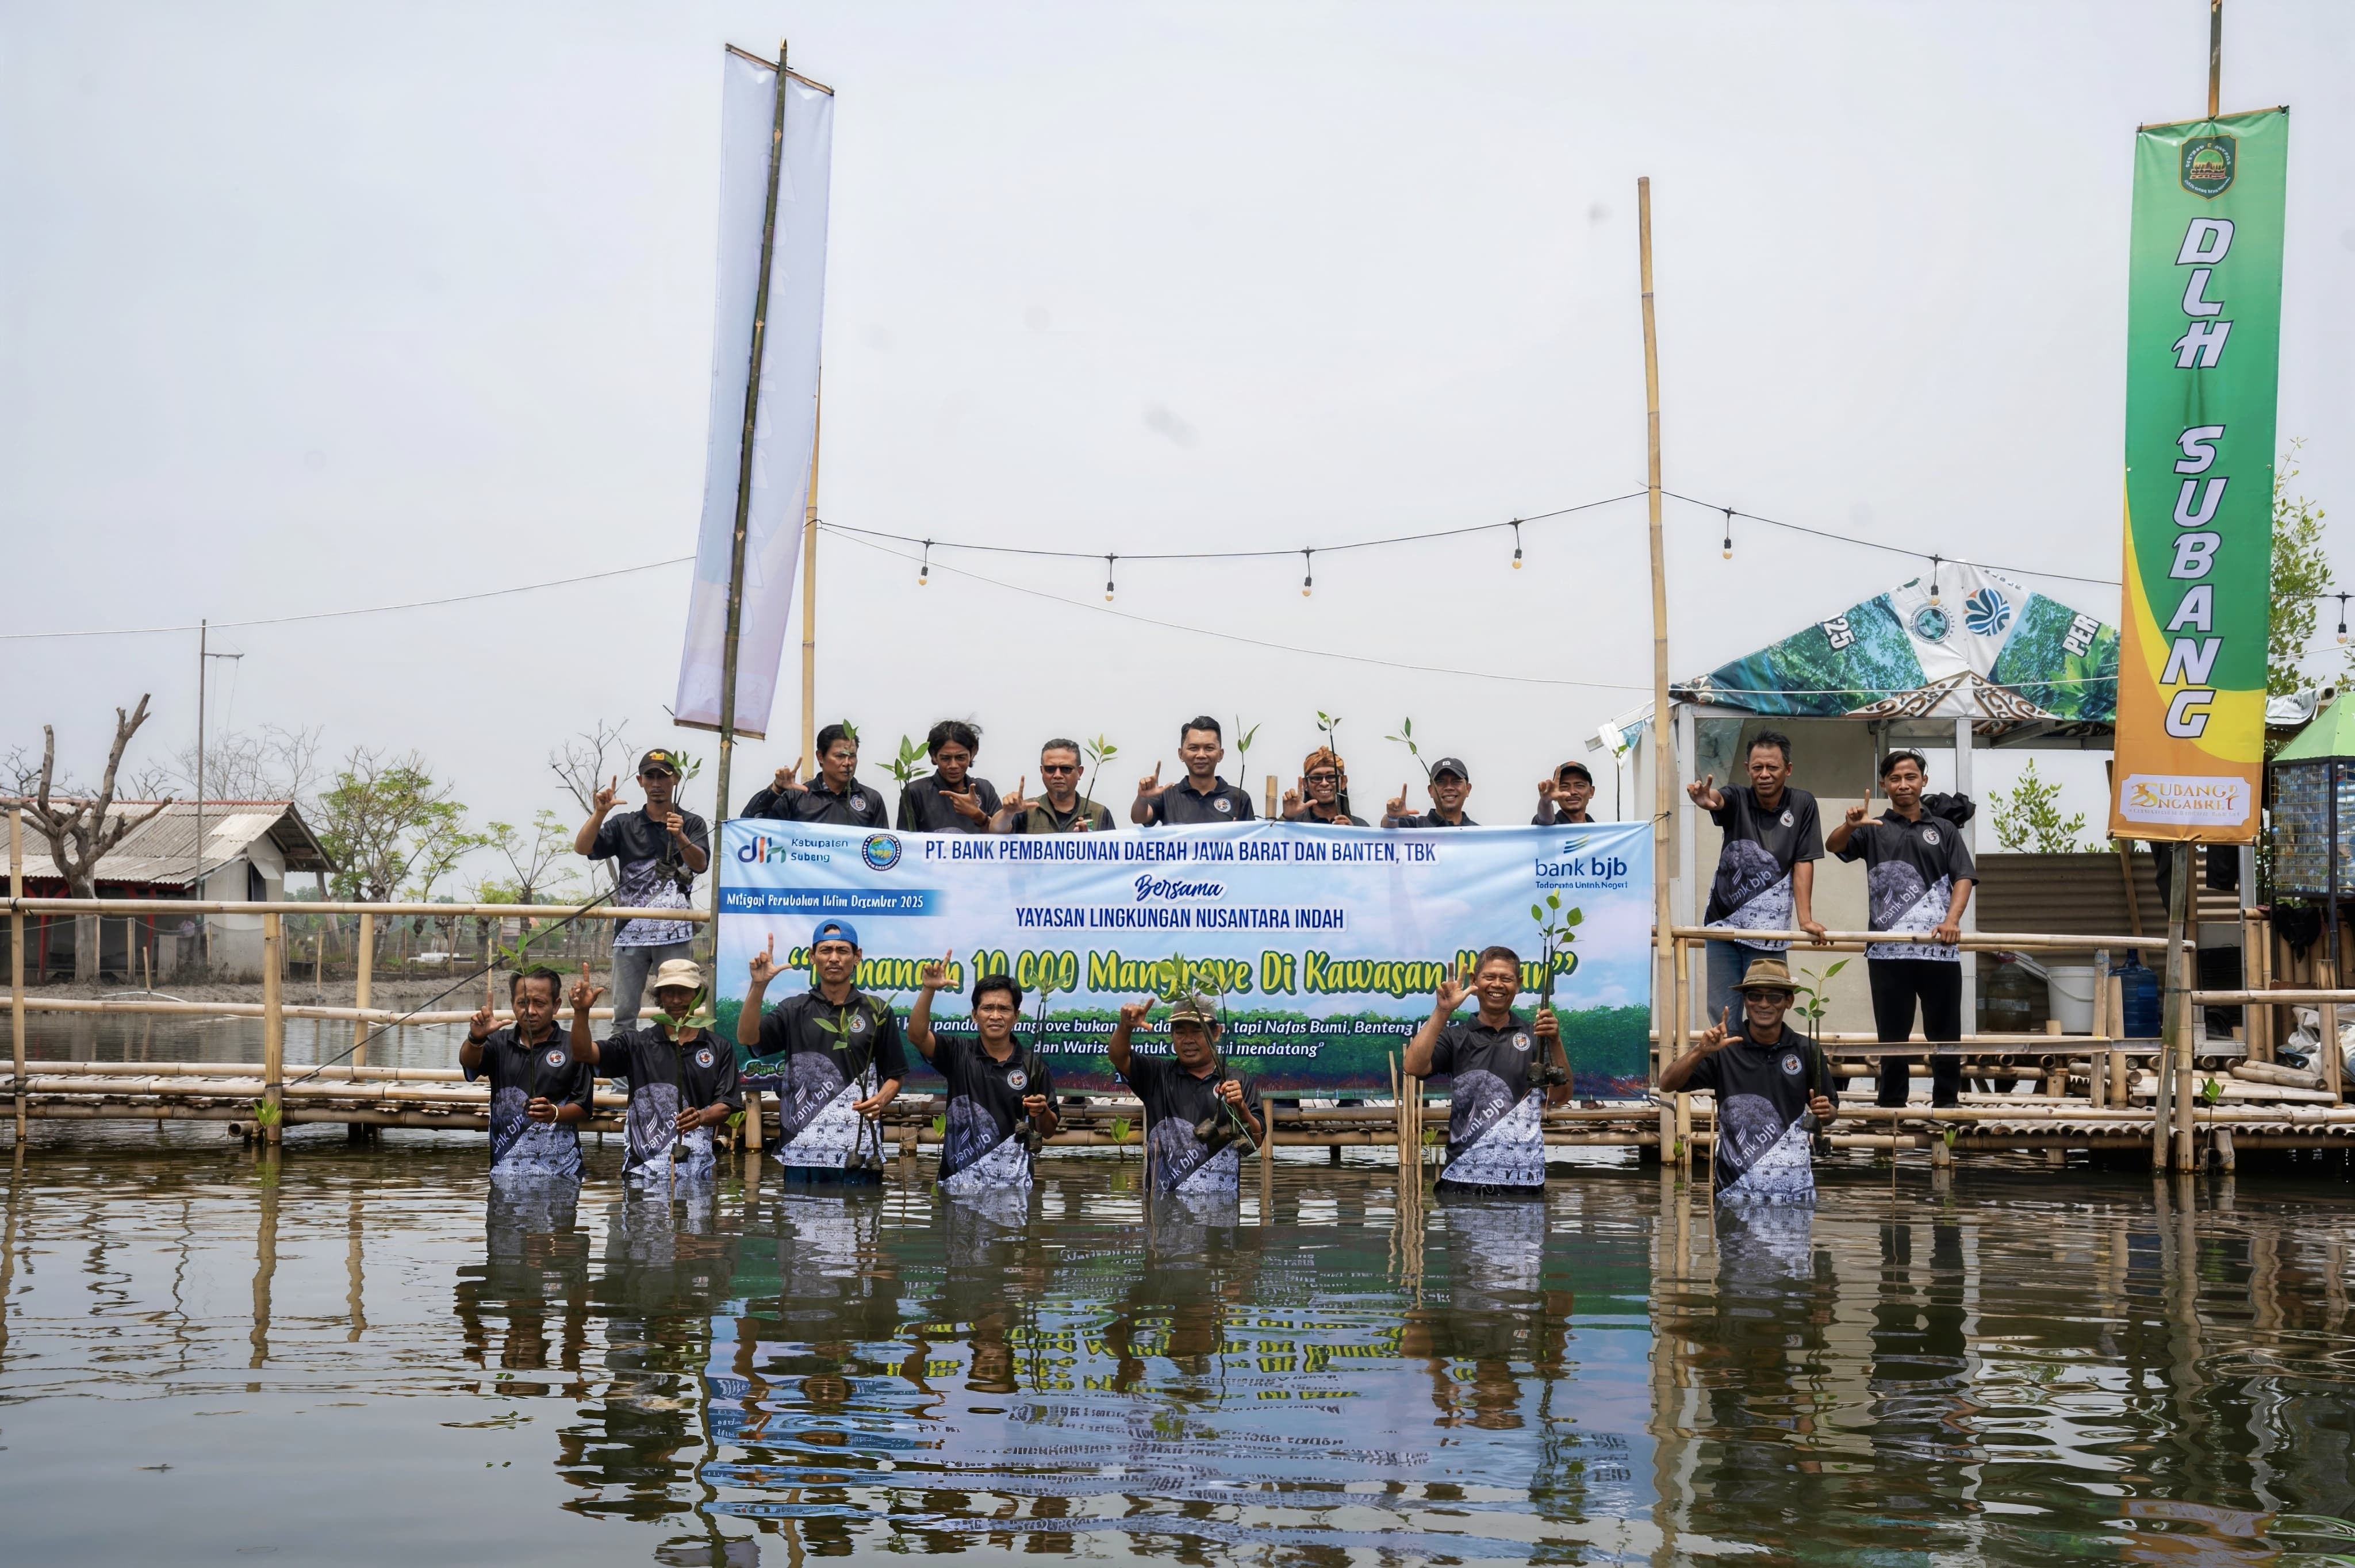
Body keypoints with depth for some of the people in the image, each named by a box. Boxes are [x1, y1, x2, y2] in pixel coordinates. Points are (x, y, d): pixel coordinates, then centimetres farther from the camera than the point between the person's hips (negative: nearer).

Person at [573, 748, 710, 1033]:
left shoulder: (692, 824, 6)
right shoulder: (624, 826, 11)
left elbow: (700, 864, -11)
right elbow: (582, 848, -1)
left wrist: (680, 838, -31)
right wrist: (599, 813, -18)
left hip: (675, 934, -2)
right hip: (630, 933, 2)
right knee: (623, 1015, 2)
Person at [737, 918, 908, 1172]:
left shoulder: (878, 1011, 9)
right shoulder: (794, 1010, 9)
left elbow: (895, 1075, 12)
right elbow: (747, 1037, -6)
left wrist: (881, 1100, -10)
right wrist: (759, 985, -19)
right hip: (802, 1149, 0)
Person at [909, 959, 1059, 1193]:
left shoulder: (1033, 1065, 3)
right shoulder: (958, 1054, 4)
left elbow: (1048, 1132, 8)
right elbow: (917, 1035, -14)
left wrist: (1042, 1112, -14)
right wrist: (928, 990, -26)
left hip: (1013, 1180, 0)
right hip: (959, 1178, 0)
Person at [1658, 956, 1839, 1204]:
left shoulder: (1807, 1051, 4)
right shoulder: (1725, 1048, -1)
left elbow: (1831, 1111, 14)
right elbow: (1667, 1085, -7)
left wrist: (1826, 1112, -10)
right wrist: (1701, 1051, -23)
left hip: (1795, 1185, 2)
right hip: (1737, 1187, -2)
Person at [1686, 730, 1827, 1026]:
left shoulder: (1802, 804, -1)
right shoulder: (1737, 798, -2)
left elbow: (1803, 864, -2)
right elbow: (1717, 800, -27)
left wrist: (1805, 919, -10)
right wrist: (1707, 800, -52)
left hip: (1769, 929, -1)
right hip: (1723, 922, 1)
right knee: (1722, 1012, 4)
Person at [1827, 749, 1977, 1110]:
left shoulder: (1943, 830, 14)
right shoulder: (1873, 831, 11)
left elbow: (1963, 878, 5)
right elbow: (1833, 846, -6)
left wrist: (1952, 920, -13)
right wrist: (1850, 825, -29)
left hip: (1940, 947, 1)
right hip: (1888, 949, 0)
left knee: (1945, 1030, 4)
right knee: (1892, 1032, 5)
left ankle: (1947, 1101, 11)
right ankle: (1892, 1103, 11)